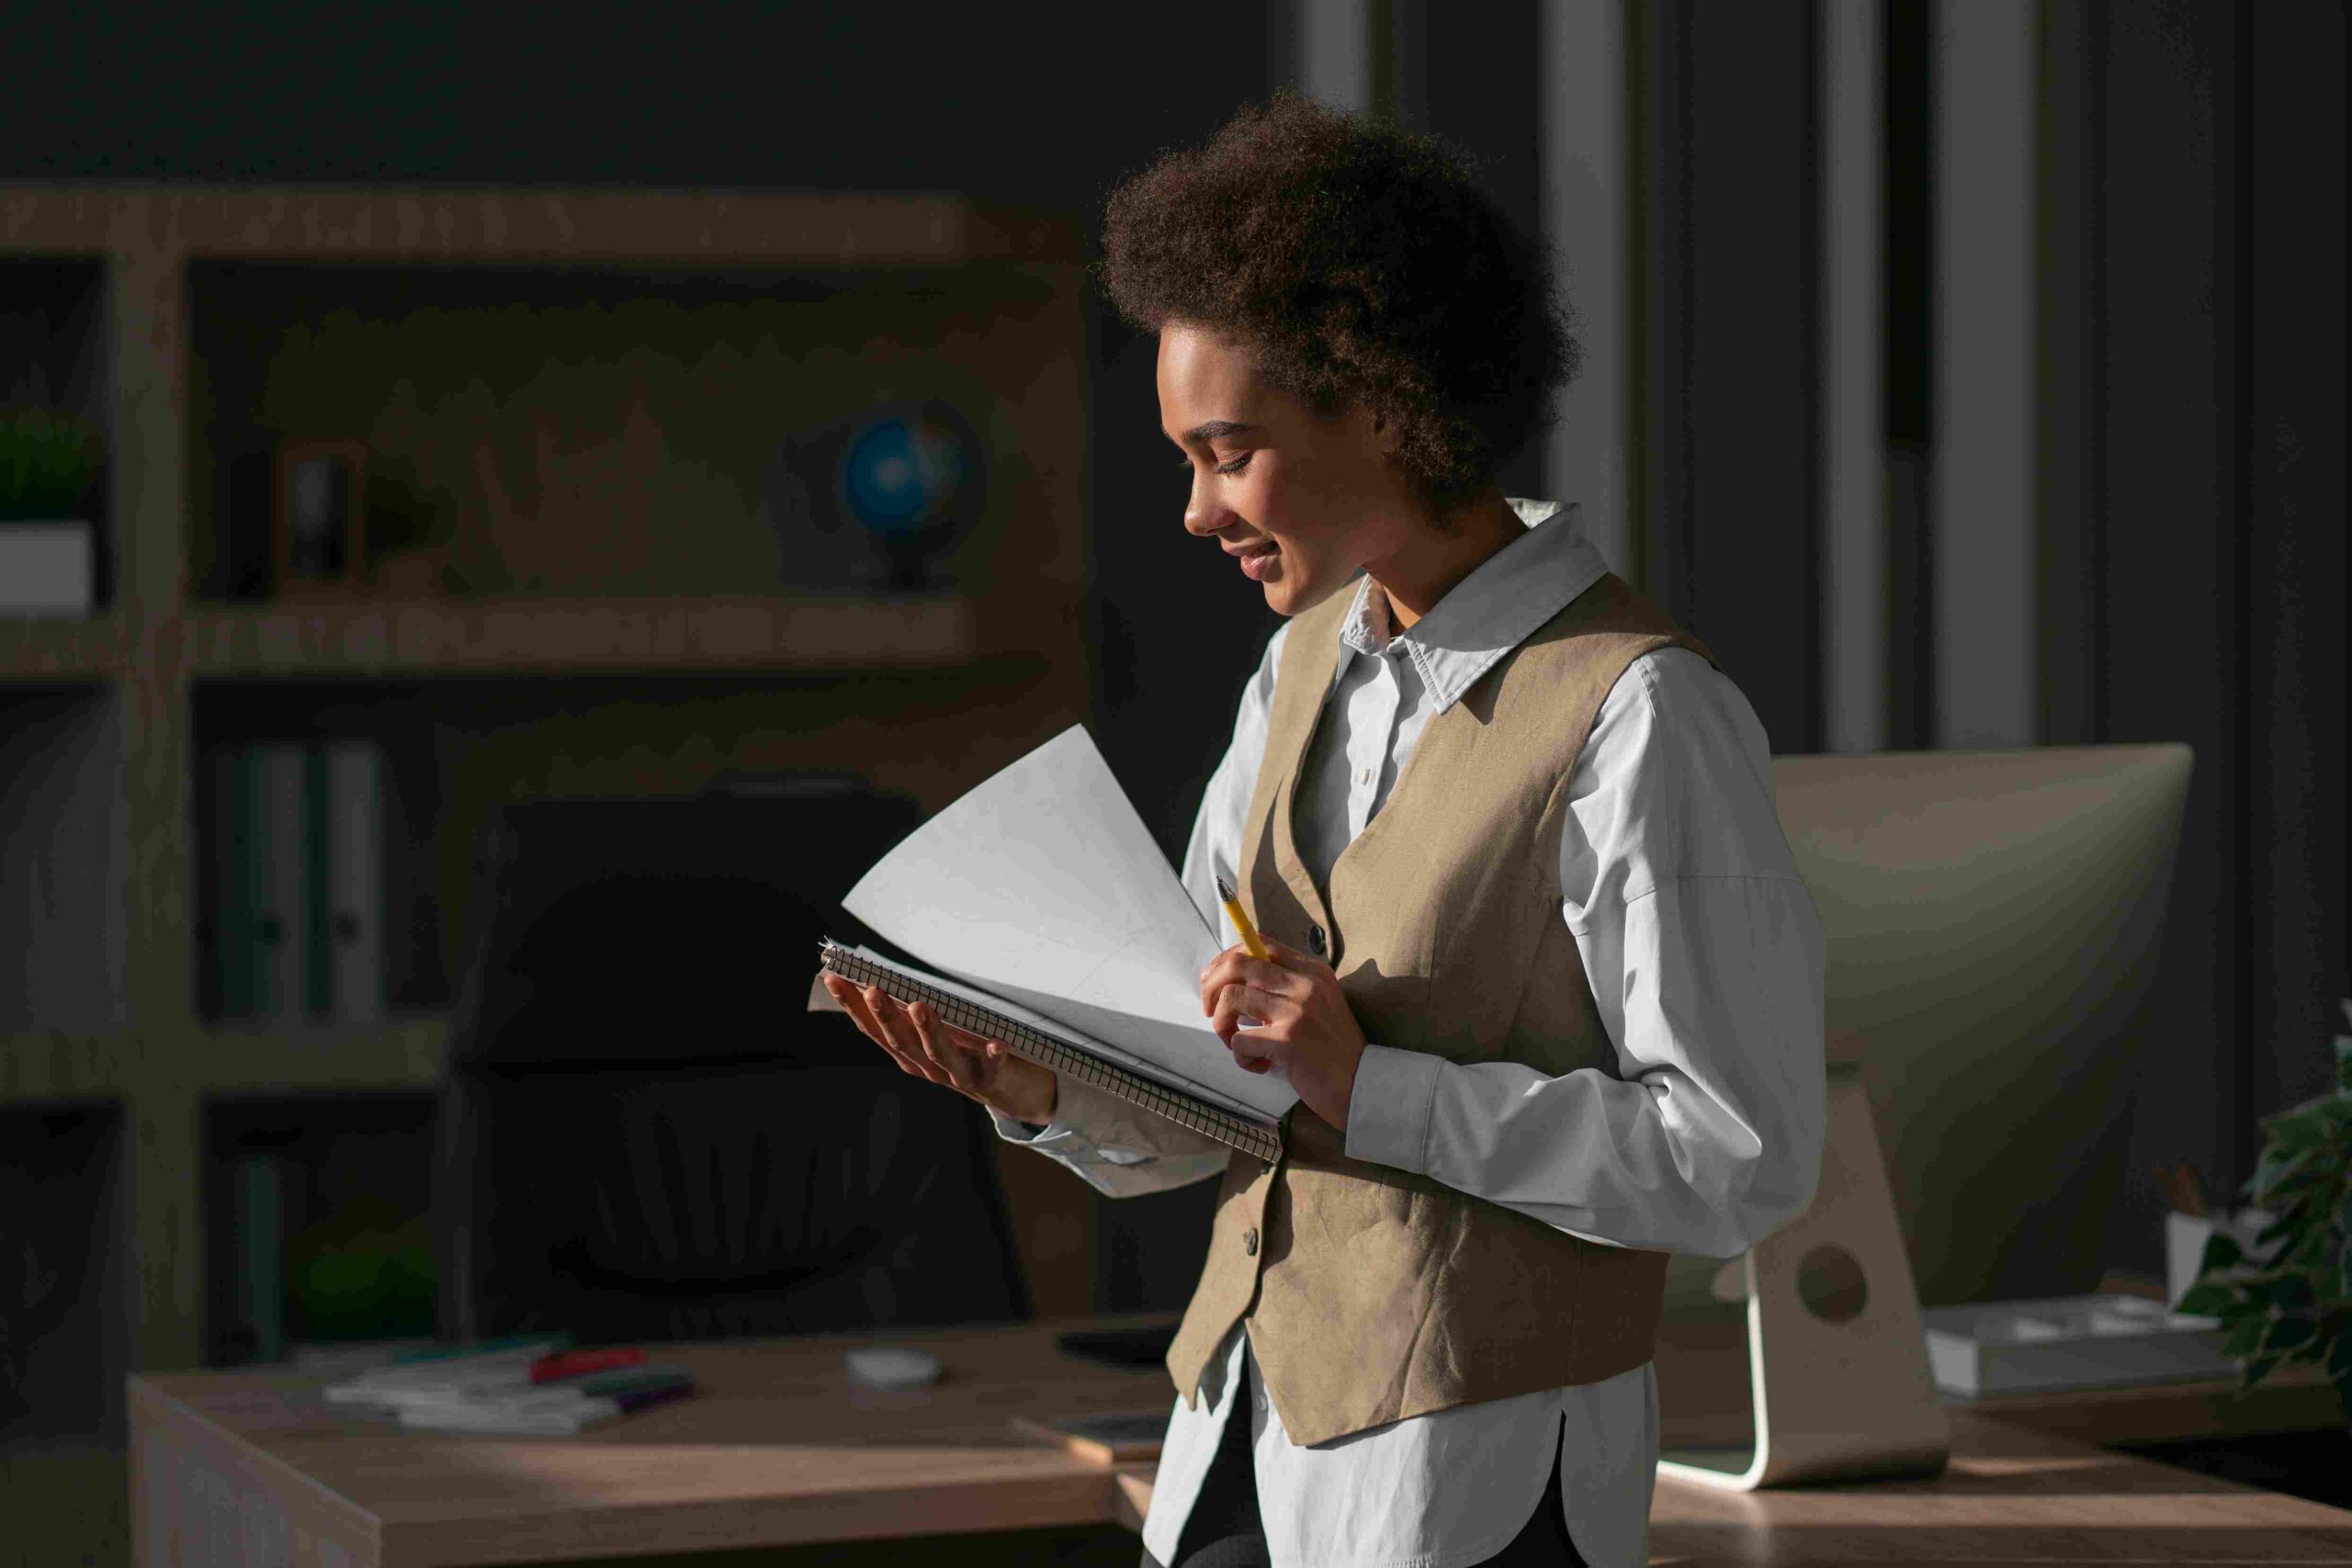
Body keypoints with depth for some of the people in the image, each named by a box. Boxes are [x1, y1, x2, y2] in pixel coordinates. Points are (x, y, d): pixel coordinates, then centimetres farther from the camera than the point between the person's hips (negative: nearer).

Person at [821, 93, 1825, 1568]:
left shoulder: (1644, 715, -16)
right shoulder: (1309, 673, 9)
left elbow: (1742, 1158, -17)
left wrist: (1374, 1090, -23)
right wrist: (1041, 1082, -10)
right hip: (1248, 1442, 7)